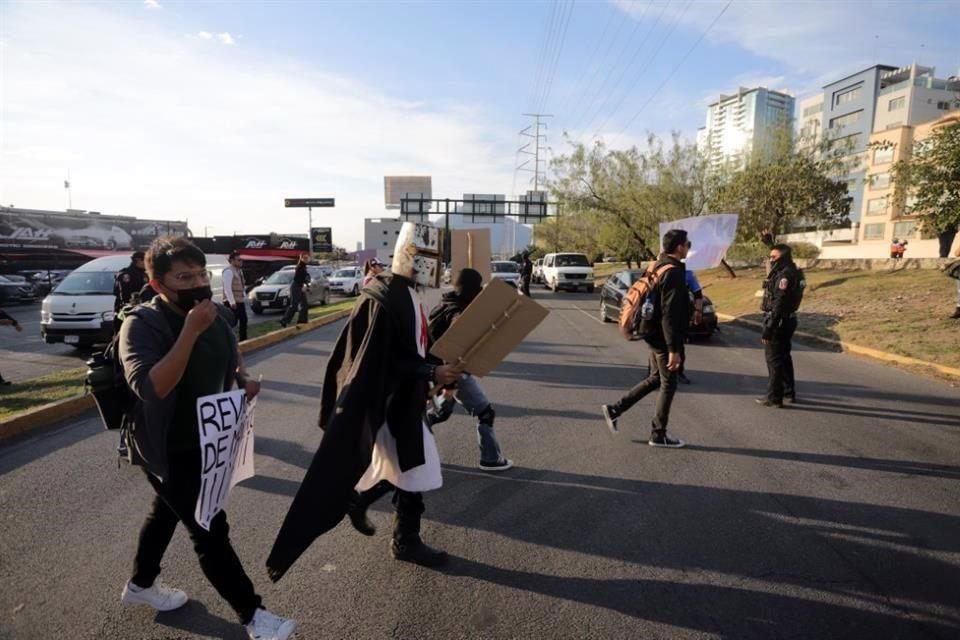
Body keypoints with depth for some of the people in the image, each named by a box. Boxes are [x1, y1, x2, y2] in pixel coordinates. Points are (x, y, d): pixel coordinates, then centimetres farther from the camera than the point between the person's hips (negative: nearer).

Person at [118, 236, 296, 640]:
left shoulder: (217, 314, -4)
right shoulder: (141, 324, -23)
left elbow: (231, 355, 16)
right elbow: (151, 388, -36)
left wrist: (244, 378, -6)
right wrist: (191, 331, -39)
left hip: (203, 439, 8)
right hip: (166, 447, -7)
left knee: (167, 513, 26)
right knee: (210, 530, -2)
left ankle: (141, 585, 50)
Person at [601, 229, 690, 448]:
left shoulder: (658, 267, 9)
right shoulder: (673, 272, -20)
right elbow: (670, 314, -25)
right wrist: (674, 349, -24)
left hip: (654, 335, 9)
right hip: (664, 338, -9)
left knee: (655, 379, 20)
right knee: (668, 385, 5)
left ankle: (615, 409, 19)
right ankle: (658, 435, 16)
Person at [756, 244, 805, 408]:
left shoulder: (785, 275, -21)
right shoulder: (789, 272, 10)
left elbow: (779, 305, -25)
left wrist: (768, 328, -25)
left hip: (779, 322, -11)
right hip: (785, 321, 11)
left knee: (774, 359, -4)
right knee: (783, 357, 18)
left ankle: (774, 397, 2)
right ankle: (789, 393, 28)